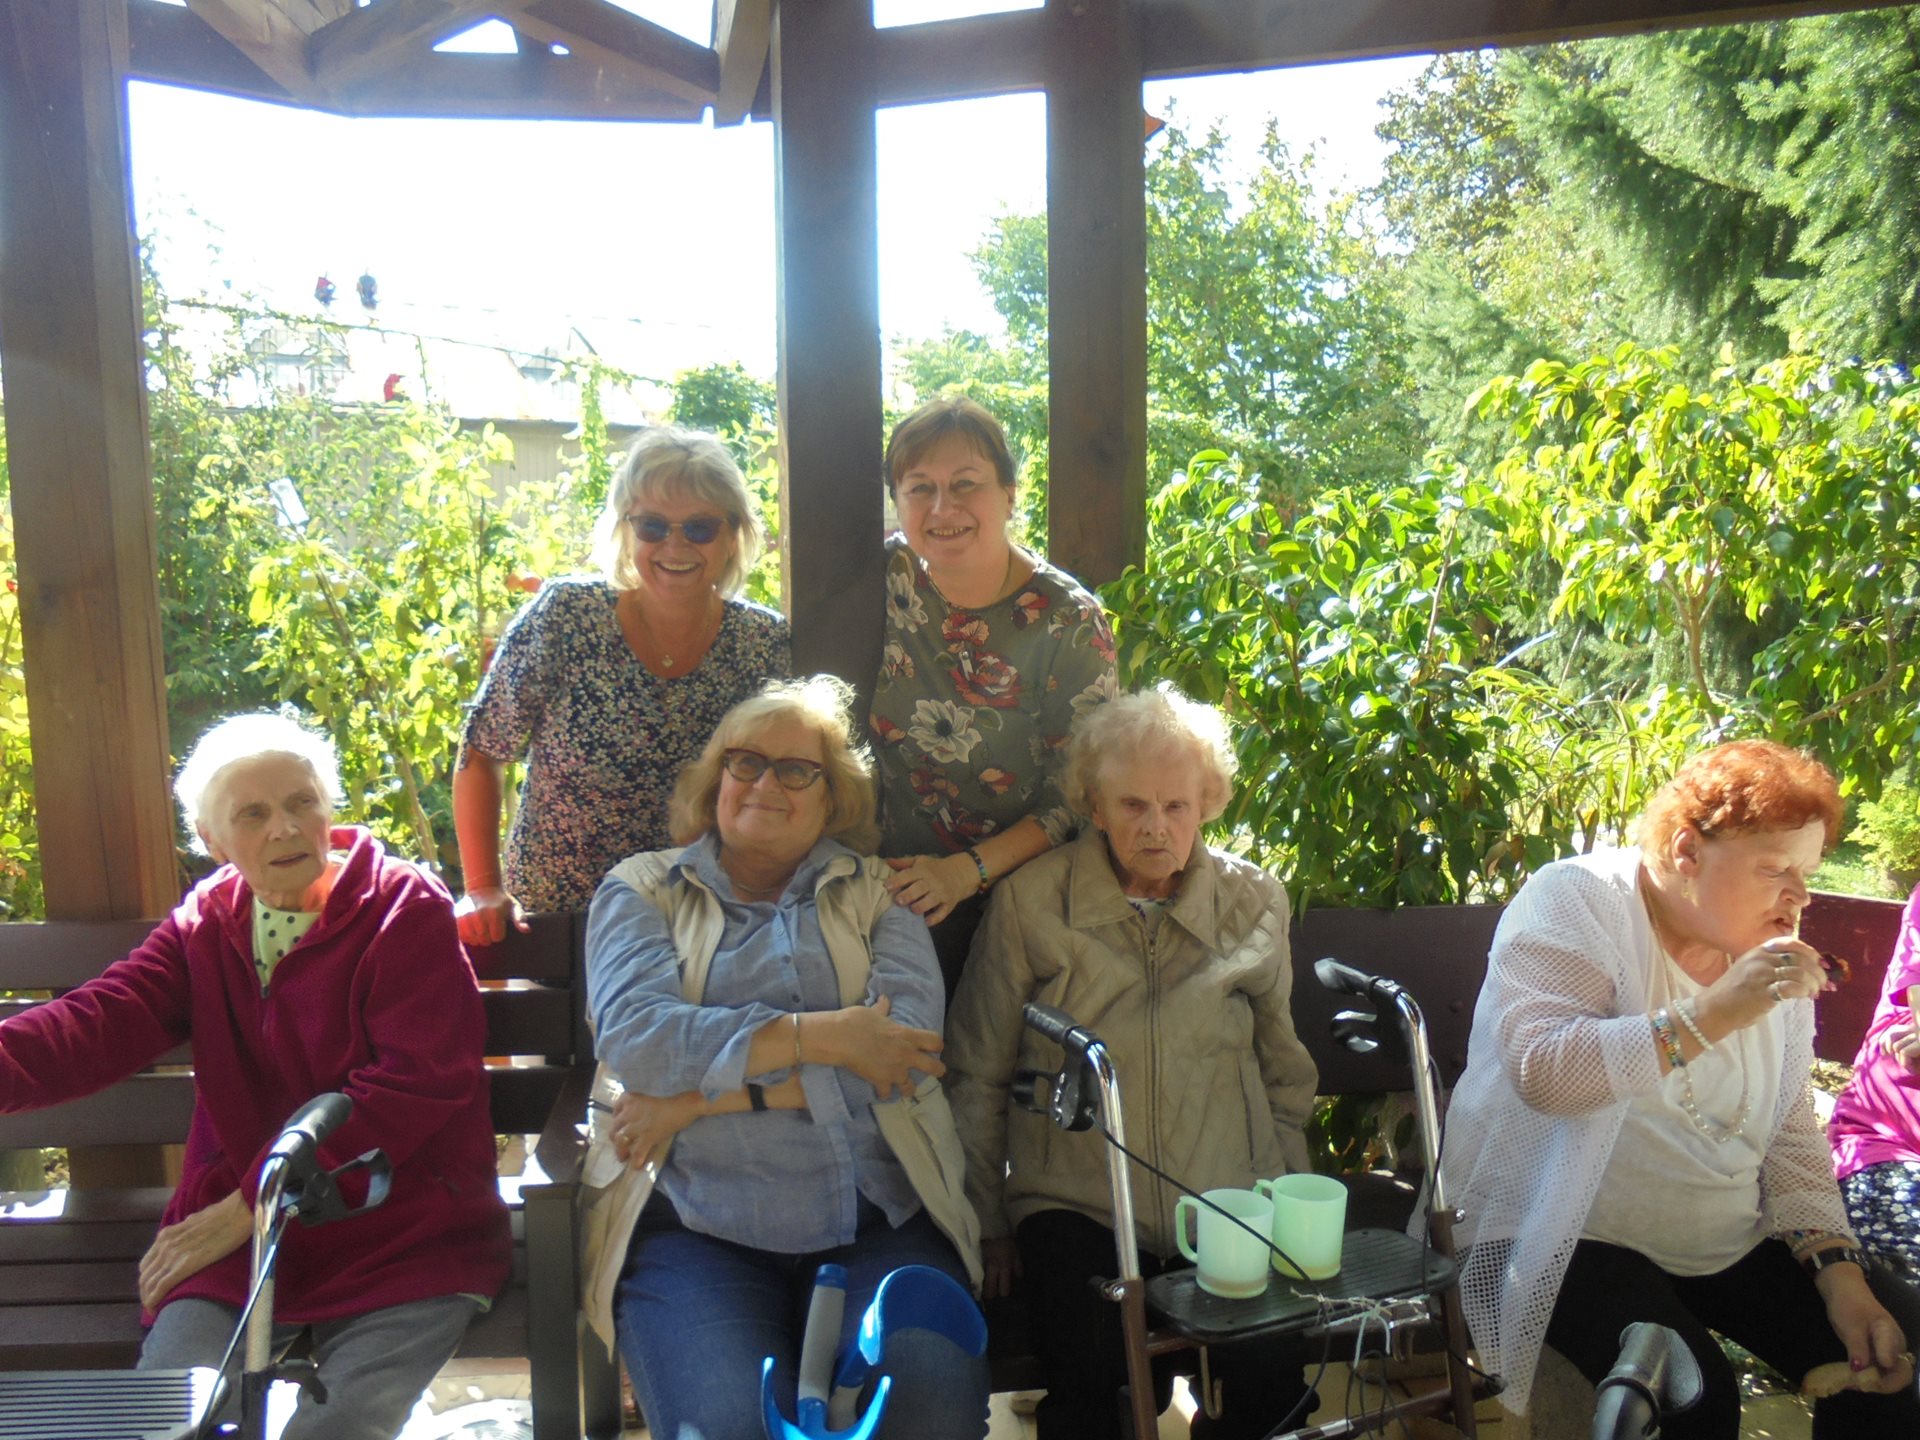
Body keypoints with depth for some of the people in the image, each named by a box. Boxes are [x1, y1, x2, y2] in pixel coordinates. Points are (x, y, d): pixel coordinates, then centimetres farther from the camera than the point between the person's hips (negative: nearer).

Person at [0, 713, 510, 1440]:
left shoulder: (408, 908, -6)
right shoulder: (205, 923, 11)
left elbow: (414, 1081, -15)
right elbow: (103, 1022, -6)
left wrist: (255, 1203, -17)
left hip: (401, 1237, -4)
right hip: (237, 1229, 4)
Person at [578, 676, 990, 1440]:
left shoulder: (875, 893, 16)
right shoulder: (642, 891, 15)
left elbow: (903, 1048, -3)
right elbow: (633, 1033, -6)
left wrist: (710, 1091, -8)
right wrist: (818, 1035, -12)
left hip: (881, 1222, 1)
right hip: (699, 1226, -1)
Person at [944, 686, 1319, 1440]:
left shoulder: (1255, 903, 6)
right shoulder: (1029, 902, -3)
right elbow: (976, 1077, 4)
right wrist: (989, 1224, 5)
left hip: (1229, 1205, 2)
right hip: (1077, 1203, -2)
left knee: (1274, 1375, -18)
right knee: (1094, 1377, -25)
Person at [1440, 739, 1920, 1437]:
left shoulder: (1773, 958, 7)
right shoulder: (1578, 902, -13)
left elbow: (1792, 1136, 10)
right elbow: (1540, 1070, -28)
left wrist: (1840, 1275, -4)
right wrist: (1713, 1014, -31)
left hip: (1729, 1243, 7)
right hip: (1572, 1239, -6)